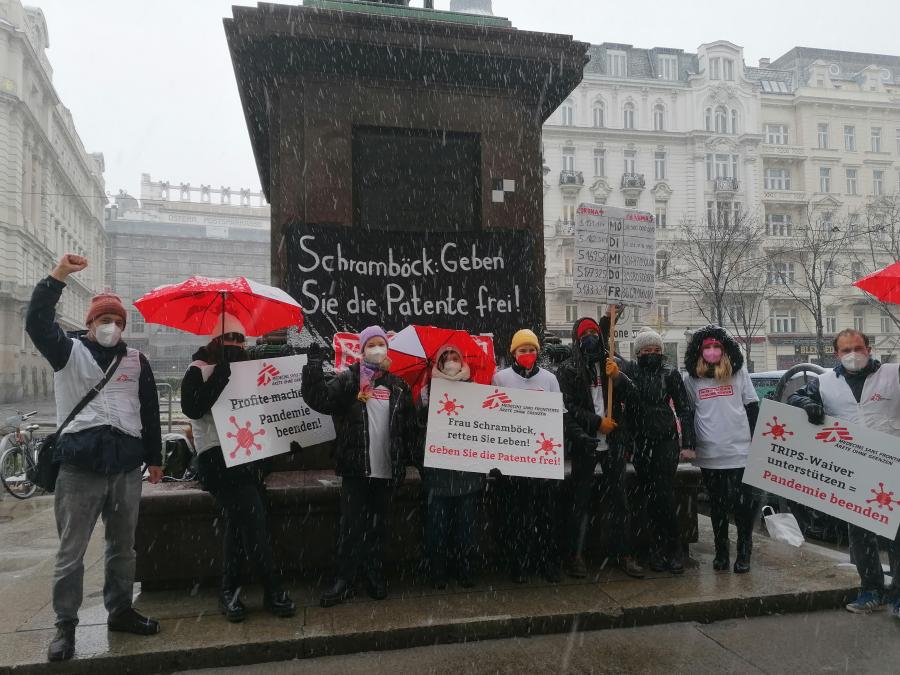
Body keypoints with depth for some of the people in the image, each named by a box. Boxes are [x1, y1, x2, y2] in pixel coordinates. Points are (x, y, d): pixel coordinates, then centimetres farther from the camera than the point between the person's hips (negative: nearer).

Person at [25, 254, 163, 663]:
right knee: (71, 550, 4)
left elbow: (150, 411, 13)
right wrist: (57, 276, -22)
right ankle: (65, 626, 17)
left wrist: (154, 457, 12)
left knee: (122, 546, 14)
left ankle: (120, 611, 28)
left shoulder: (136, 360, 11)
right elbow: (37, 323, -15)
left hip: (127, 467, 3)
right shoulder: (69, 353, 4)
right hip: (79, 467, -3)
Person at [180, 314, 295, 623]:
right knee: (252, 518, -15)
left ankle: (230, 591, 8)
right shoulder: (199, 370, 1)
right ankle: (272, 590, -7)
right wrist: (219, 377, -21)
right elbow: (192, 408, -15)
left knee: (239, 521, -1)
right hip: (218, 456, -6)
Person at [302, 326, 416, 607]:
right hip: (356, 468, -2)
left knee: (379, 526, 13)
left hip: (386, 469, 3)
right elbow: (318, 399, -16)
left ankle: (376, 577, 25)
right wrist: (314, 364, -23)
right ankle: (344, 581, 14)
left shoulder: (398, 386, 8)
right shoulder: (348, 381, -1)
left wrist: (407, 457, 4)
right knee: (351, 526, 2)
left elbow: (409, 426, 11)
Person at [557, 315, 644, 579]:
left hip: (613, 441, 3)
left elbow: (630, 396, 7)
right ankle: (576, 555, 10)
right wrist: (597, 422, -11)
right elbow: (568, 406, -5)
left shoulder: (611, 363, 12)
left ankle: (624, 554, 14)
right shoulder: (568, 369, 2)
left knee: (618, 497, 6)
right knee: (580, 499, 3)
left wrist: (617, 377, -10)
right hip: (584, 442, -3)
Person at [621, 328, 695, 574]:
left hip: (667, 442, -2)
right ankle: (657, 548, 12)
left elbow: (685, 409, 6)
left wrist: (688, 443, 0)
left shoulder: (670, 374, 5)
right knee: (646, 496, 3)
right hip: (640, 442, 2)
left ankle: (673, 549, 7)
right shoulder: (630, 370, 8)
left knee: (665, 494, -7)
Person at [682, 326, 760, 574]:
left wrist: (754, 440, 1)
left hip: (740, 451, -1)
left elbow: (752, 407, 7)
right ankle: (721, 551, 21)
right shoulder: (690, 378, 4)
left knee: (743, 503, 0)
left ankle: (744, 553, 16)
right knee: (717, 505, 10)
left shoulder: (739, 372, 4)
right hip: (709, 454, 1)